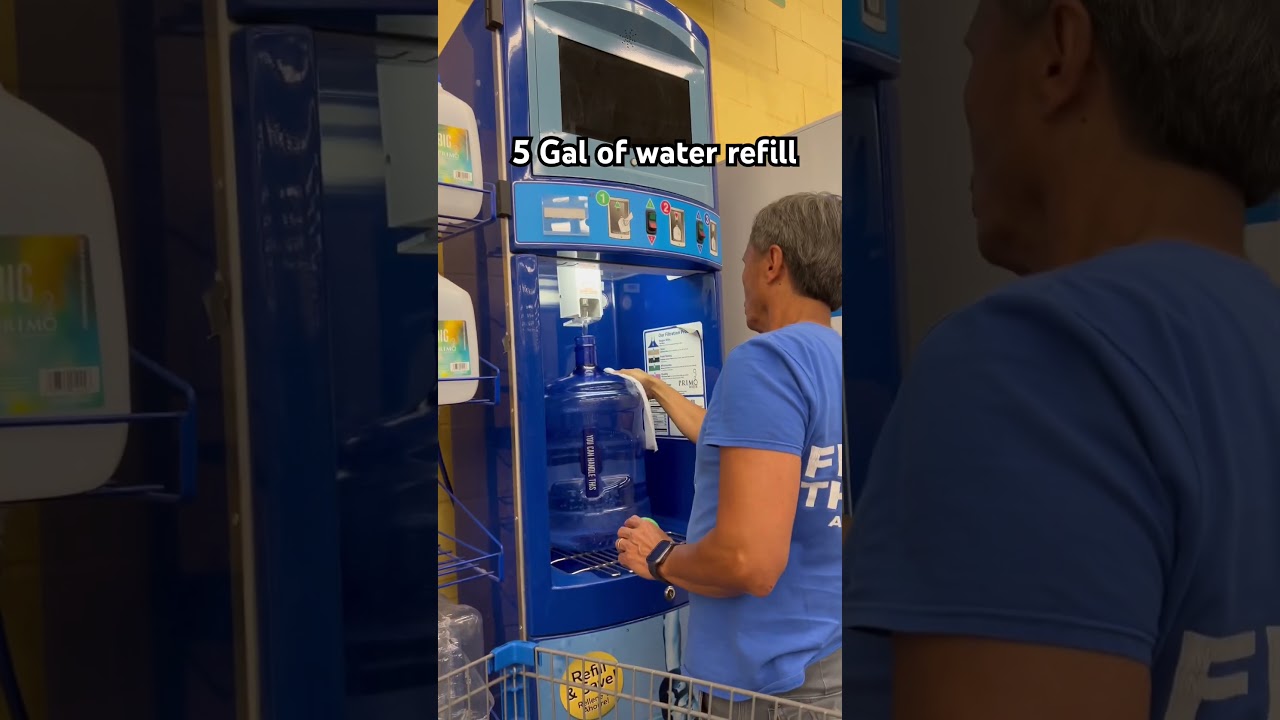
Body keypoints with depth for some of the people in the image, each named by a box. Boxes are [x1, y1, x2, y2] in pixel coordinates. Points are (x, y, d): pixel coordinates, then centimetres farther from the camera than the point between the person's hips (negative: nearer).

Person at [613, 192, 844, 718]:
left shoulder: (768, 360, -21)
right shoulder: (829, 362, 6)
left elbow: (749, 562, -29)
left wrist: (659, 559, -10)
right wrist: (655, 388, 35)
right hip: (828, 659, 8)